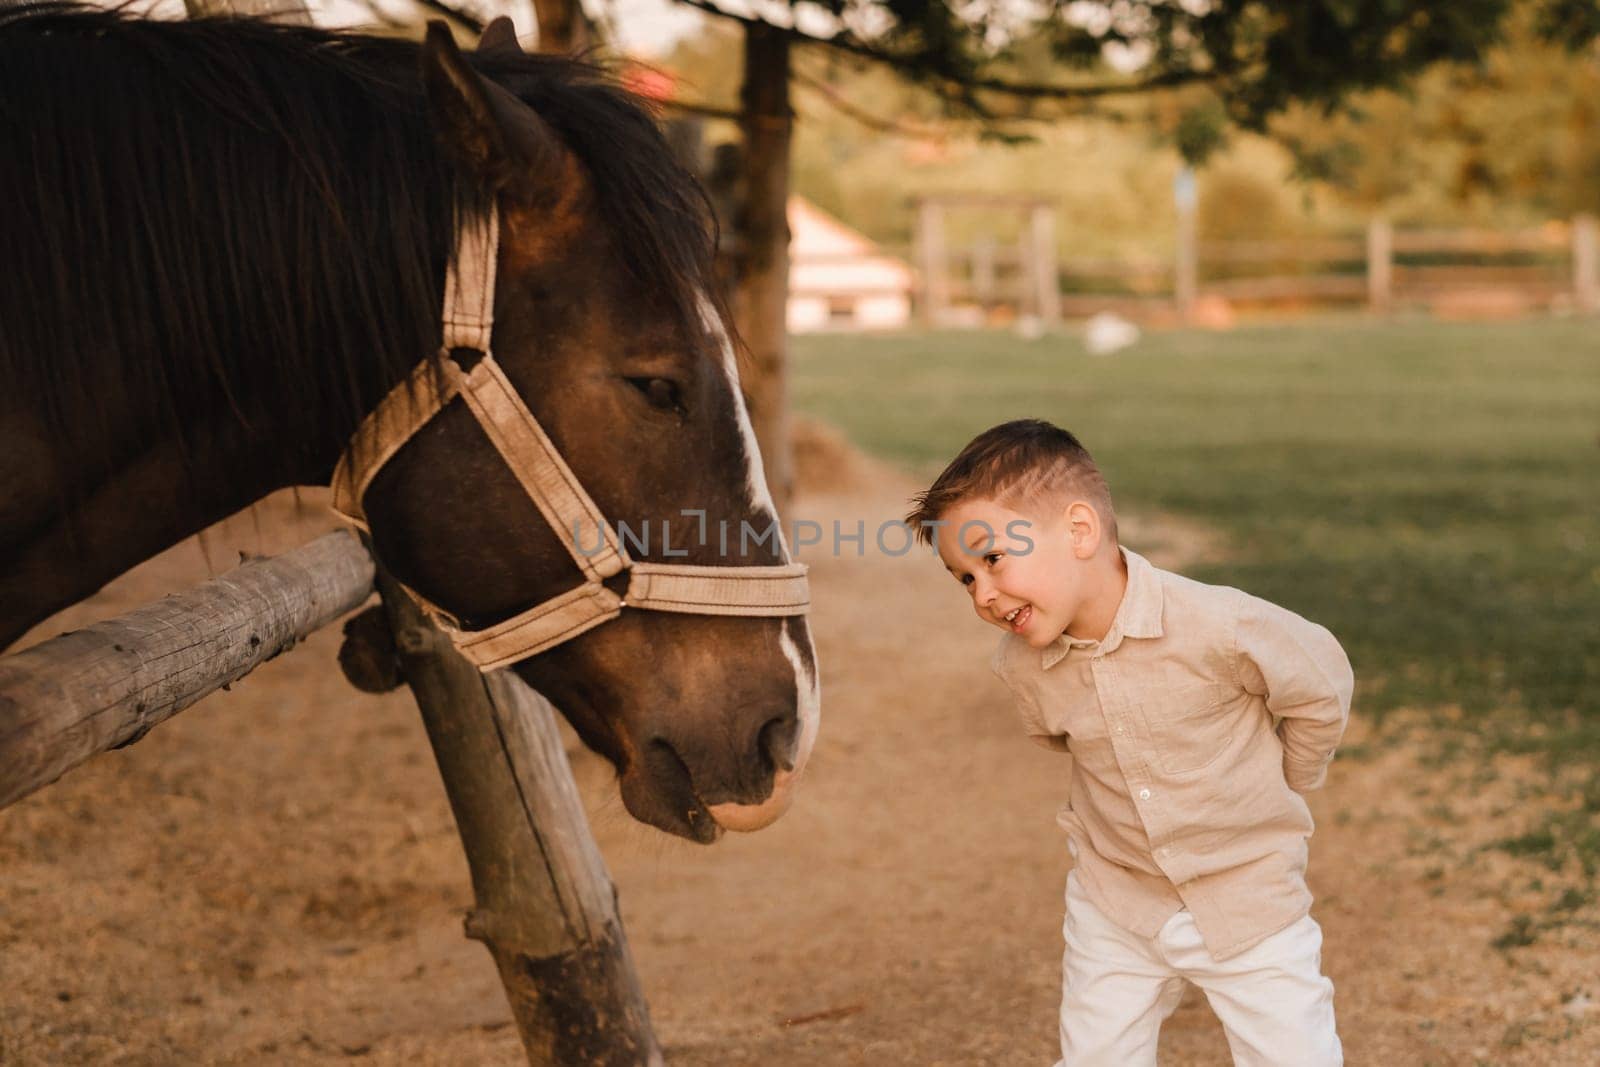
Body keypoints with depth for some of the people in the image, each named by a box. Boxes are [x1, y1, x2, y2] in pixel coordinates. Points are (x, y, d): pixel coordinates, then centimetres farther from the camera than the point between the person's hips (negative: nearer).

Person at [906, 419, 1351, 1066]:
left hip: (1248, 899, -3)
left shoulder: (1216, 625, -28)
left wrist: (1281, 788, 4)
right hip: (1114, 906, 3)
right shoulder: (1022, 669, -13)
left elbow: (1320, 690, -9)